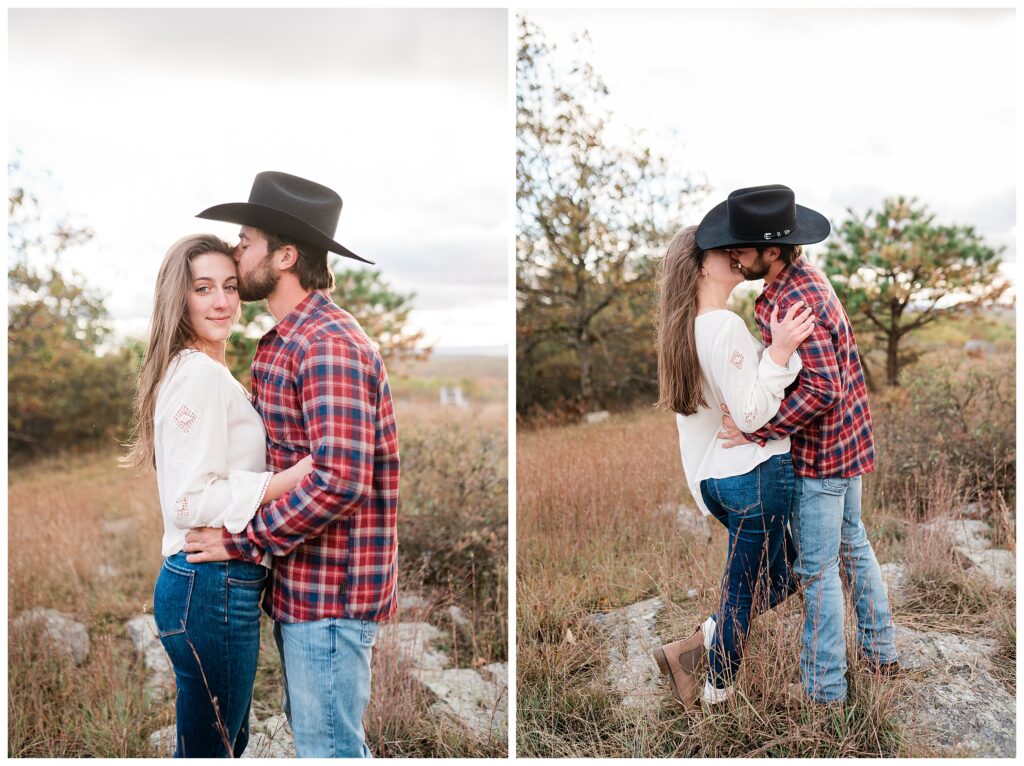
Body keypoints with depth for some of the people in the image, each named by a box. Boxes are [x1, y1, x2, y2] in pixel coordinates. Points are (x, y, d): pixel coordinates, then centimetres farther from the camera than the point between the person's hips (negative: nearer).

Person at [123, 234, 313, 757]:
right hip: (213, 588, -10)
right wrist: (298, 473, -24)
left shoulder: (202, 371, 16)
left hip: (212, 583, 10)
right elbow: (191, 501, -22)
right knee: (210, 748, 4)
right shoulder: (200, 374, -15)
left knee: (229, 739, 21)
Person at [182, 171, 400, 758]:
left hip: (330, 592, -10)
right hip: (303, 584, 10)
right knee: (315, 734, 21)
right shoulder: (286, 341, 14)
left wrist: (243, 541, -18)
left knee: (328, 747, 1)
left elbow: (340, 480, -27)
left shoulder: (328, 344, -19)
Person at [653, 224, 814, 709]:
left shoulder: (686, 328, 10)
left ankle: (689, 651, 18)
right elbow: (751, 414, -22)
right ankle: (717, 695, 19)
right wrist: (779, 351, -27)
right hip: (755, 474, -9)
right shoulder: (726, 326, -19)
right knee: (744, 595, 6)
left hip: (716, 478, 9)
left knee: (780, 576, 20)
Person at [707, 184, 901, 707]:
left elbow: (821, 389, -30)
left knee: (818, 570, 3)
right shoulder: (805, 276, 4)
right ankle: (881, 652, 39)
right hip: (847, 442, 10)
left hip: (820, 453, -10)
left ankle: (823, 687, 18)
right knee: (853, 545, 23)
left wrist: (755, 431, -24)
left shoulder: (793, 303, -27)